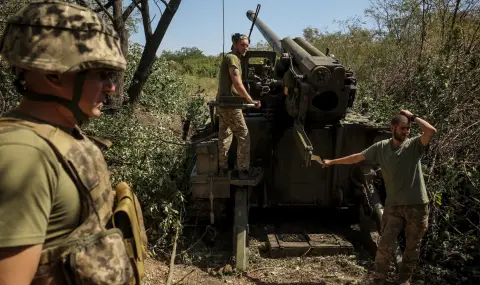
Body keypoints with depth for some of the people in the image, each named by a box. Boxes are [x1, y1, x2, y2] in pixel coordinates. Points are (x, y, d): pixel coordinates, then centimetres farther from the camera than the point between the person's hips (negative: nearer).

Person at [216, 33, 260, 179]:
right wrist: (251, 101, -19)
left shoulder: (229, 57, 19)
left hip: (222, 102, 10)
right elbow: (237, 84, -21)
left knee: (224, 136, 13)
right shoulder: (232, 58, -12)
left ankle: (223, 168, 21)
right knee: (244, 136, -3)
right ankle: (243, 170, 1)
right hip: (230, 104, -10)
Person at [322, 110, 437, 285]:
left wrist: (412, 117, -11)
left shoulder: (414, 145, -5)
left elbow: (431, 131, -23)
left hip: (417, 205, 0)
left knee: (413, 246, 13)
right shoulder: (381, 147, 0)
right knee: (385, 244, 3)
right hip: (393, 205, 1)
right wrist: (333, 161, 10)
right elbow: (357, 157, 7)